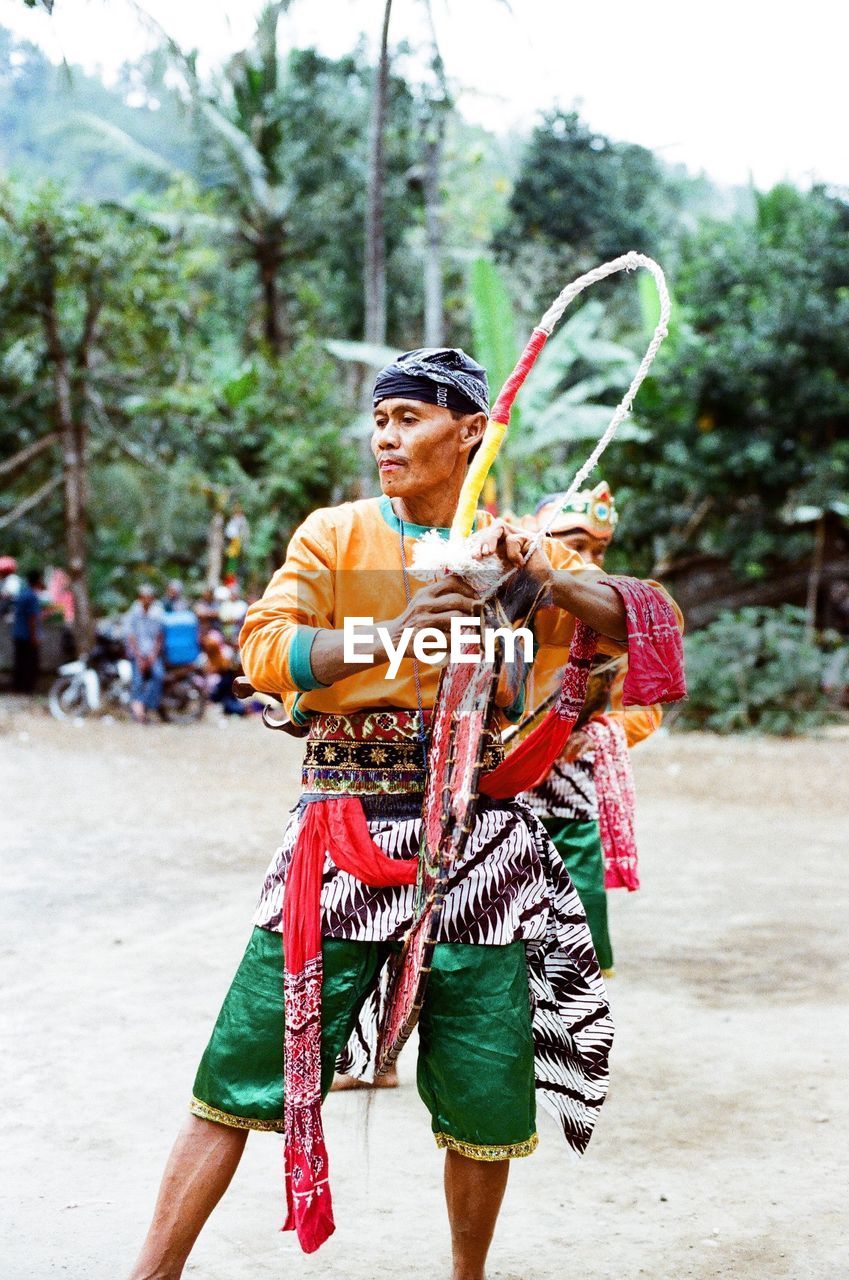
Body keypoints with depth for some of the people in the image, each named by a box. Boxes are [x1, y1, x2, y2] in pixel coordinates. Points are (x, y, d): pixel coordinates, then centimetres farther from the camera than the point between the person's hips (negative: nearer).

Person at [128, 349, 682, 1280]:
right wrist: (389, 635, -25)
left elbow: (624, 625, 1)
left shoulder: (522, 547, 11)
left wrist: (542, 576, -18)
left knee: (485, 1100, 5)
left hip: (478, 844, 2)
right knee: (243, 1070, -3)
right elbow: (264, 649, -9)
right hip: (345, 824, -1)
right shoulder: (335, 534, 4)